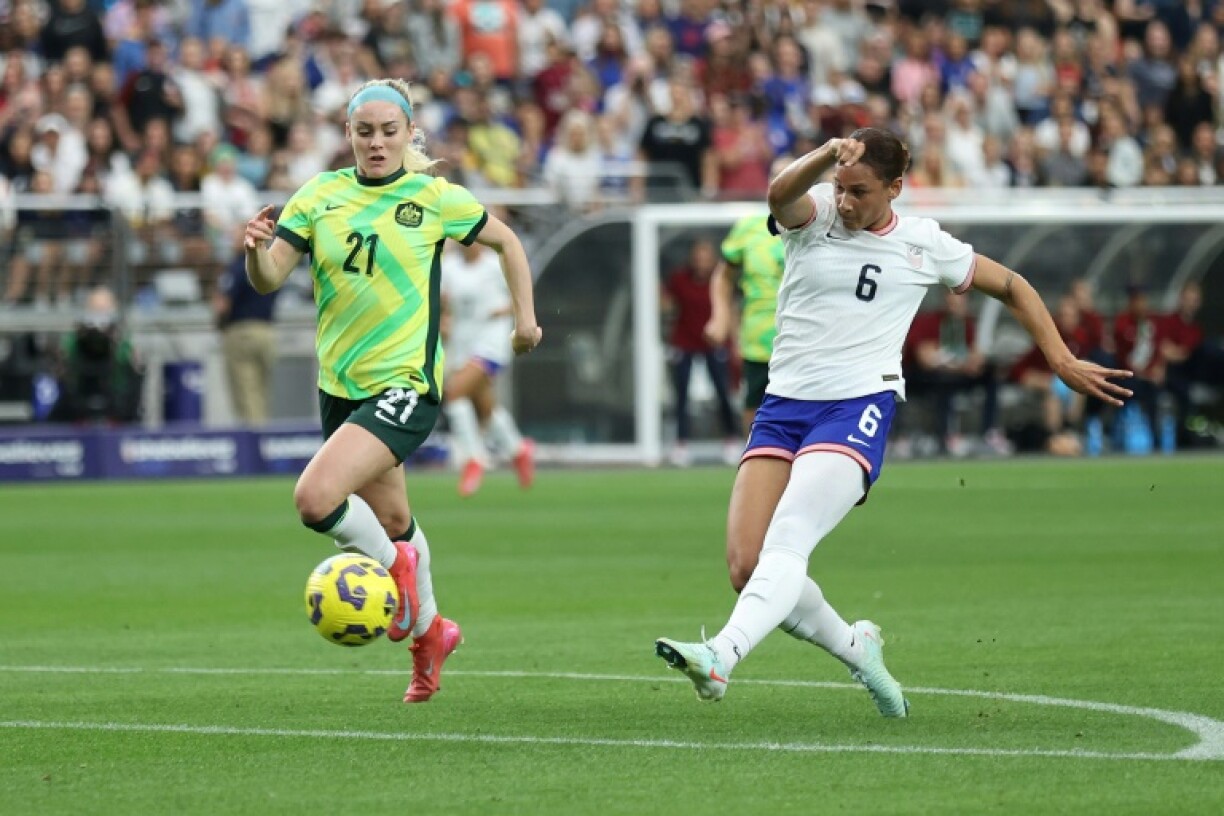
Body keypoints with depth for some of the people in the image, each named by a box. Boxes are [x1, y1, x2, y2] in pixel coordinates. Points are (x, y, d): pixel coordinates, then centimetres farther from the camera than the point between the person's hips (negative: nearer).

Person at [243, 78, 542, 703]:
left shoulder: (436, 198, -6)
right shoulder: (320, 194, 0)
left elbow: (505, 241, 11)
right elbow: (269, 279, -8)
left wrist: (525, 319, 10)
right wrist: (256, 250, -29)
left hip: (405, 384, -5)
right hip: (340, 386, 5)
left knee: (315, 499, -24)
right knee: (391, 519, 20)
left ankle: (394, 566, 5)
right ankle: (428, 629, 44)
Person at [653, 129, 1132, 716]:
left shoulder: (923, 244, 7)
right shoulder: (813, 219, 6)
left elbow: (1011, 287, 20)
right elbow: (781, 193, -19)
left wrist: (1063, 361, 15)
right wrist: (828, 154, -38)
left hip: (859, 409, -3)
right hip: (783, 407, 3)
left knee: (786, 539, -26)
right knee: (746, 567, -8)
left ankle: (721, 656, -44)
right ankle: (857, 650, 15)